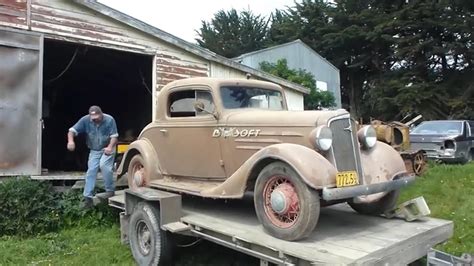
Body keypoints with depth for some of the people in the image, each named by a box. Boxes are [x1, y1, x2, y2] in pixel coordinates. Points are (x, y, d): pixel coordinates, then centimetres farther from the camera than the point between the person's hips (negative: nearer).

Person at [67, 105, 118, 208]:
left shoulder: (109, 120, -20)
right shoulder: (85, 120, -16)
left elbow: (114, 136, -18)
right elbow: (72, 130, -17)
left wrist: (110, 147, -36)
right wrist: (70, 140, -39)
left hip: (107, 149, -3)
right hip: (94, 150, 3)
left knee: (104, 165, -25)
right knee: (91, 171, -1)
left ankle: (110, 190, -10)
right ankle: (88, 197, 5)